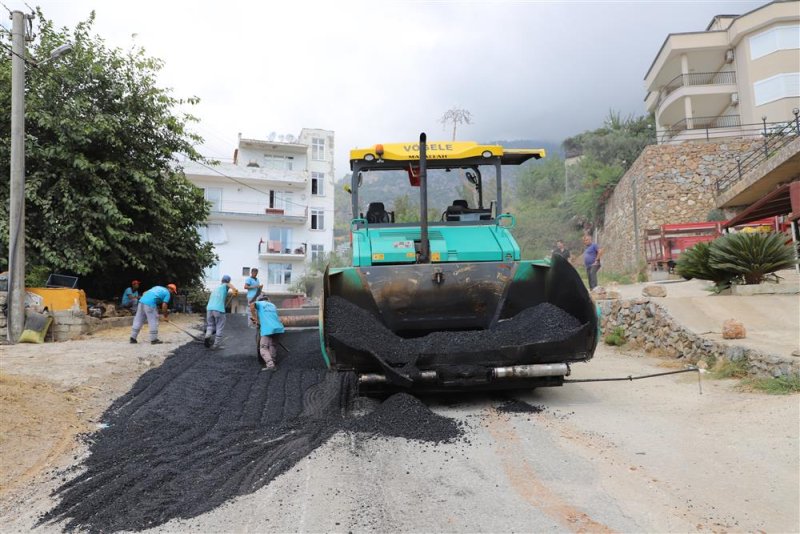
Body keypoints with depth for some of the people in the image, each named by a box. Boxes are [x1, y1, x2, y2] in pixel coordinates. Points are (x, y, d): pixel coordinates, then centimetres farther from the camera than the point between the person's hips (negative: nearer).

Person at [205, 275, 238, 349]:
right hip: (219, 309, -5)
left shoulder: (215, 289, 30)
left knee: (210, 325, 19)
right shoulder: (225, 286, 12)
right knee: (219, 328, 5)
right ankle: (217, 345, 6)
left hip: (209, 308, 5)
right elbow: (229, 284, -11)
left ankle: (207, 336, -8)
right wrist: (234, 290, -24)